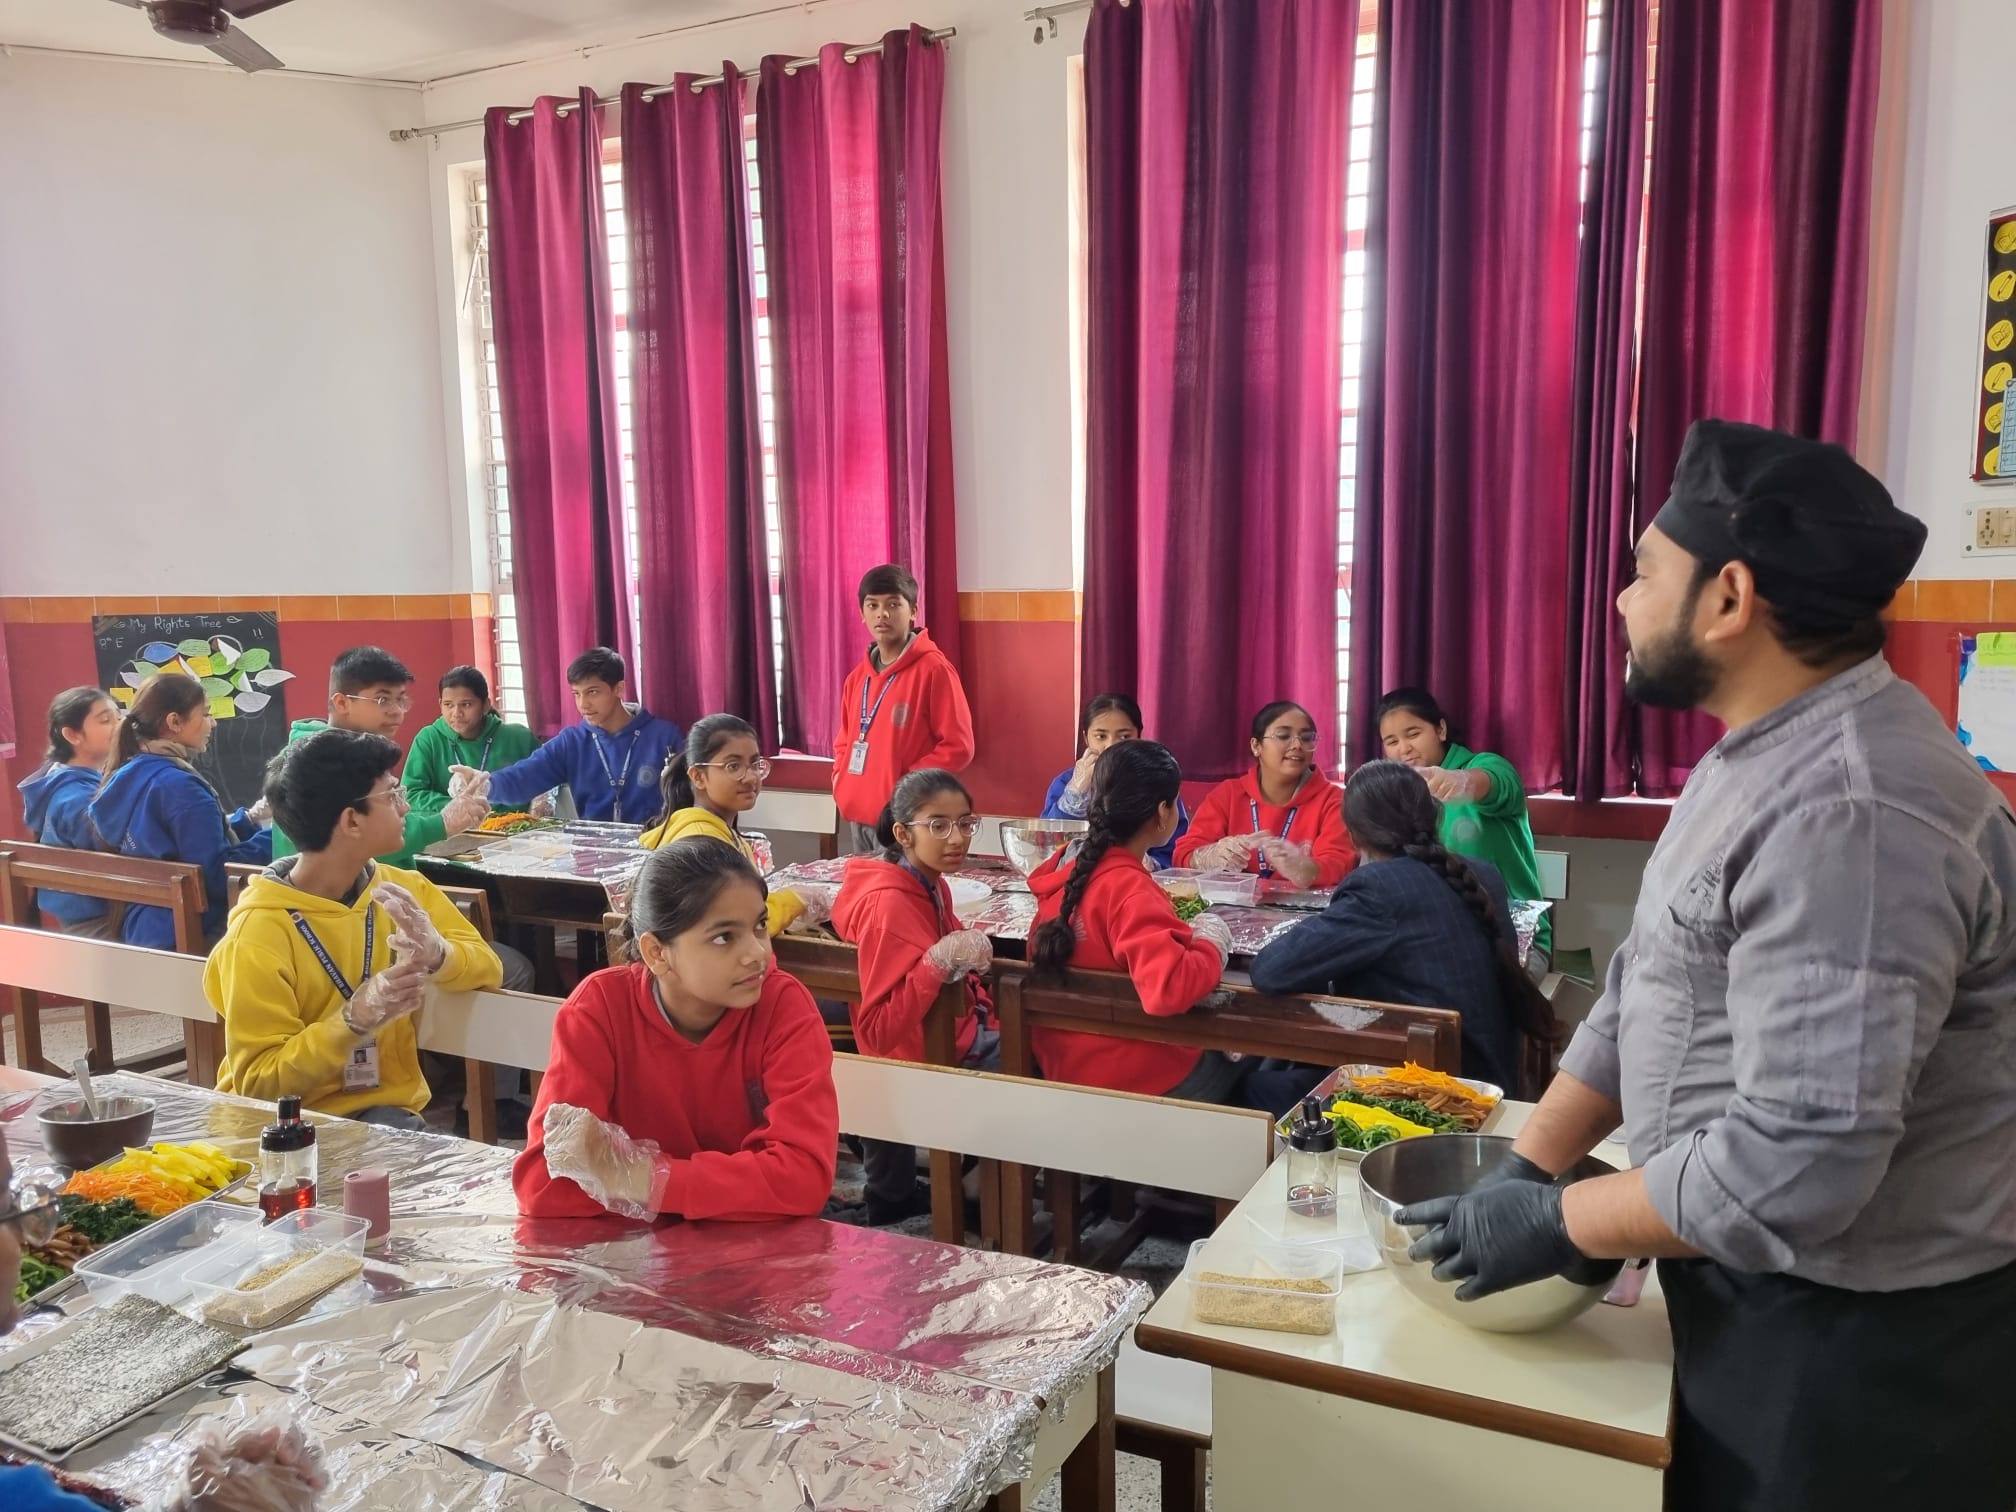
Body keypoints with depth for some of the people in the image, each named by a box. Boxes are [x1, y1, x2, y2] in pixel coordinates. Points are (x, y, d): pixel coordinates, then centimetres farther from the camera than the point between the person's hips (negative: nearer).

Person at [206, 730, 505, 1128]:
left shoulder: (402, 889, 0)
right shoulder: (259, 931, -15)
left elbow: (489, 967, -1)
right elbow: (257, 1083, -14)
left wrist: (437, 954, -22)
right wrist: (354, 1019, -28)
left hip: (388, 1112, 4)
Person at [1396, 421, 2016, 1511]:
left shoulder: (1848, 814, -29)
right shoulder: (1767, 756, 5)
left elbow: (1799, 1161, -32)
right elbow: (1644, 989, 8)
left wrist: (1557, 1225, -19)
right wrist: (1527, 1170, 2)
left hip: (1863, 1348, -8)